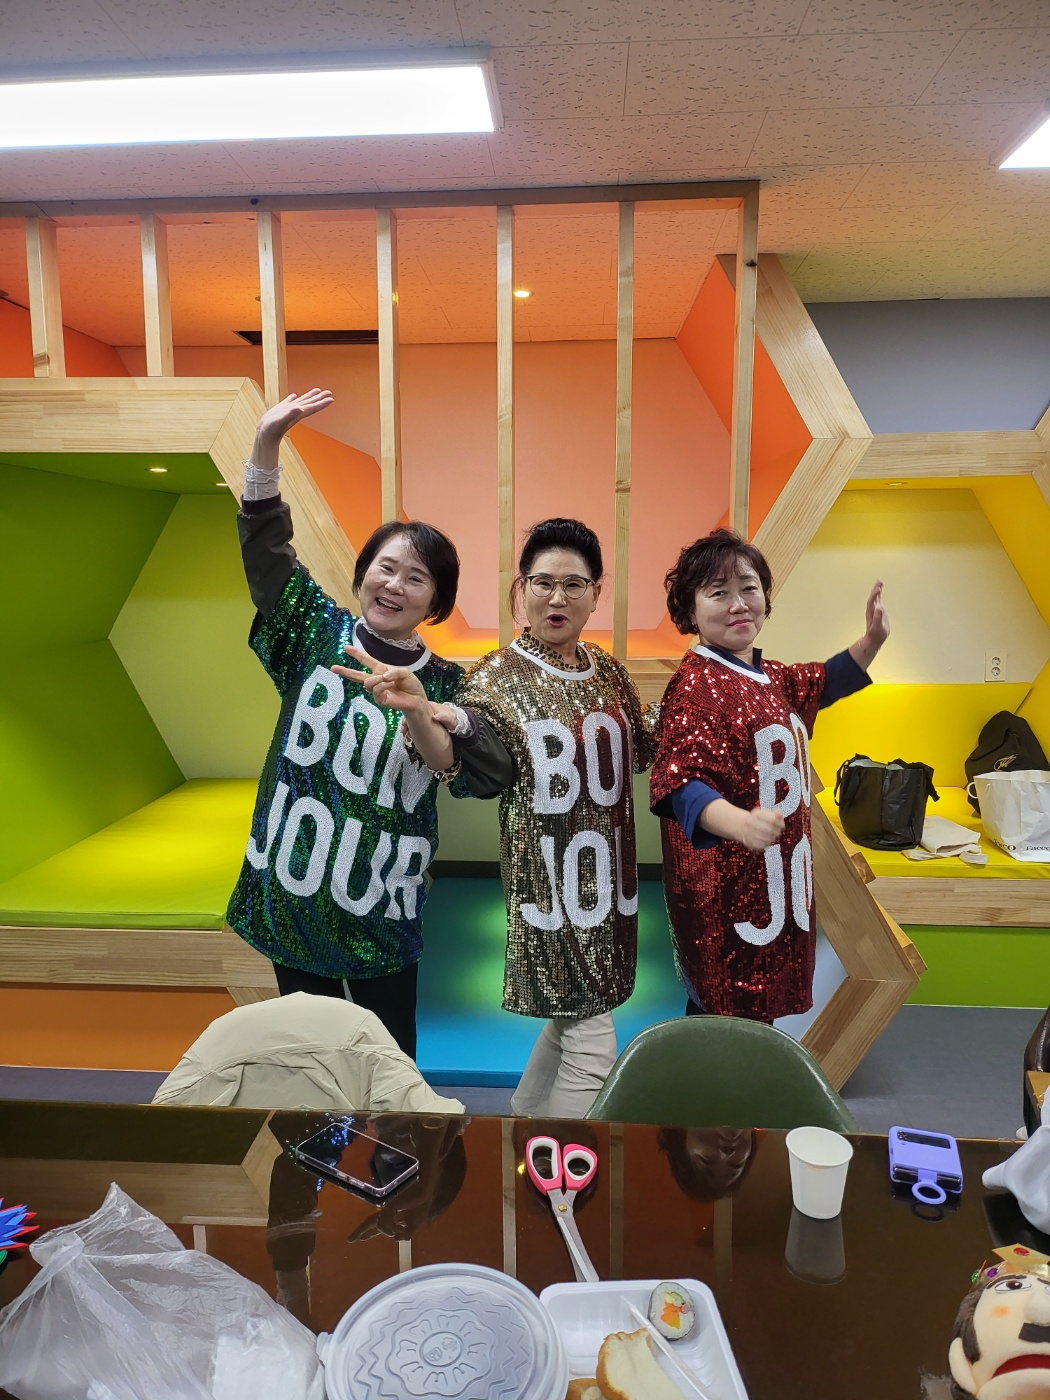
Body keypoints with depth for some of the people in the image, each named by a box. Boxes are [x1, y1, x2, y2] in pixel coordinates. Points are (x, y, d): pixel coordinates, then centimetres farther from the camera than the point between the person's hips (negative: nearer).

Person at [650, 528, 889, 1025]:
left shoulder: (767, 676, 9)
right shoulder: (697, 685, -20)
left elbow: (821, 683, 30)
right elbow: (680, 783, -32)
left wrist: (871, 641, 15)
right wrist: (739, 822, -50)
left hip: (776, 880, 9)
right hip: (725, 887, -9)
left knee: (762, 1011, 20)